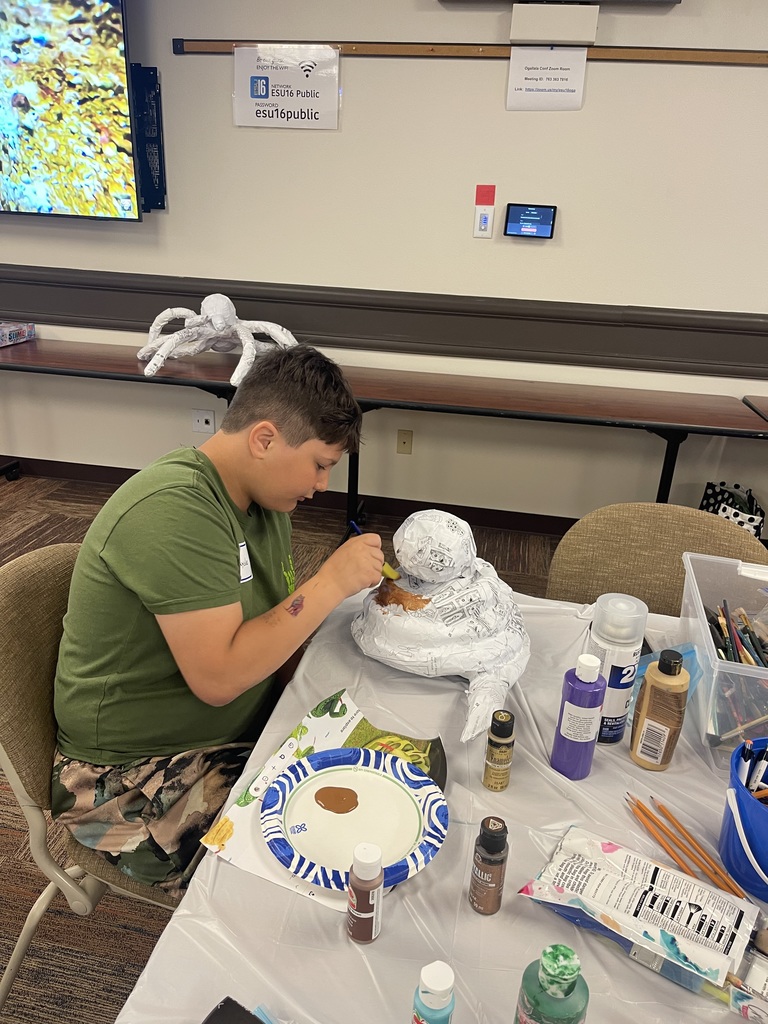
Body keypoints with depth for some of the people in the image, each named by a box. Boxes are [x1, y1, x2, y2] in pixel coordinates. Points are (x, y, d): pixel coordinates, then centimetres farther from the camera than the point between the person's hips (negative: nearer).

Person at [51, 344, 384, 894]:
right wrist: (330, 584, -25)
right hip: (134, 781, -8)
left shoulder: (264, 497, 3)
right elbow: (218, 677, -30)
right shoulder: (174, 511, -27)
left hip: (242, 729, 9)